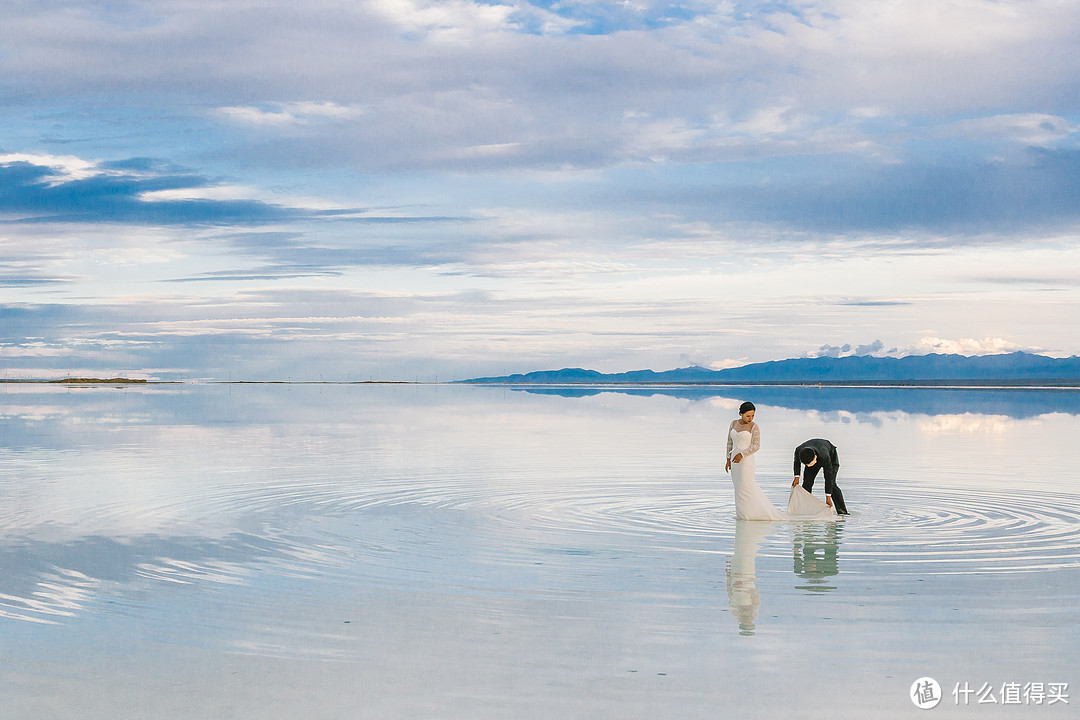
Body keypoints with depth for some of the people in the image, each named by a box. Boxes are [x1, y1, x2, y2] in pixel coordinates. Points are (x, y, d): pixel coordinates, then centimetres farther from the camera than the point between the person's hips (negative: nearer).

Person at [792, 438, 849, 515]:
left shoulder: (824, 457, -46)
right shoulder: (798, 450, -35)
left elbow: (828, 477, -36)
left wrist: (828, 497, -33)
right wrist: (797, 477, -15)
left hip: (831, 456, -4)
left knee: (831, 484, -19)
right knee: (807, 483, -8)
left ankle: (842, 511, -12)